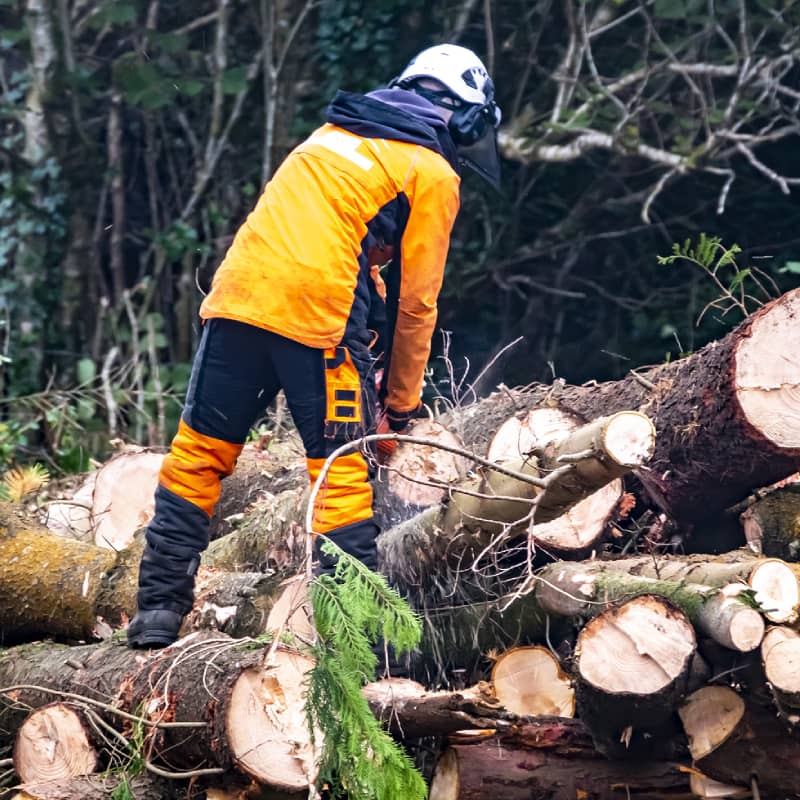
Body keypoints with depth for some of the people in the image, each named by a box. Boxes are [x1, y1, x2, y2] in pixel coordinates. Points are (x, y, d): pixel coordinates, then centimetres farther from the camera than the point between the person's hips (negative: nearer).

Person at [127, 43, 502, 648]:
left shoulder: (335, 134, 26)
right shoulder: (435, 175, 8)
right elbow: (415, 304, 6)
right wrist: (401, 406, 16)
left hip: (238, 294, 6)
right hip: (319, 311, -5)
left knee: (199, 455, 11)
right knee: (344, 477, 1)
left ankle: (159, 610, 10)